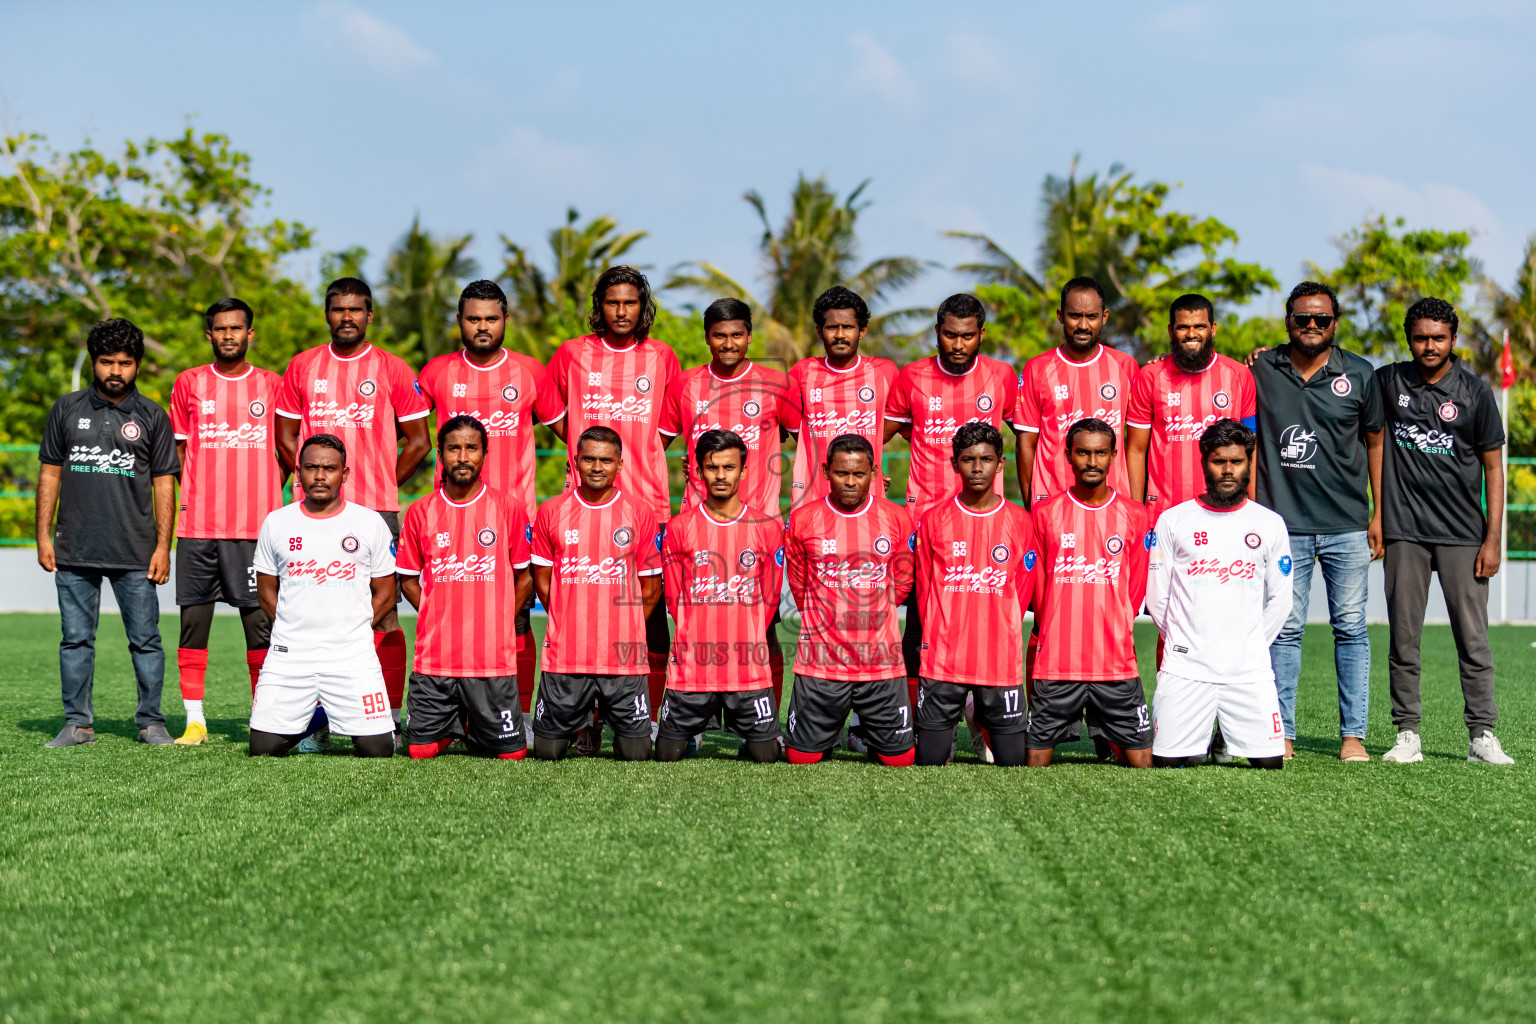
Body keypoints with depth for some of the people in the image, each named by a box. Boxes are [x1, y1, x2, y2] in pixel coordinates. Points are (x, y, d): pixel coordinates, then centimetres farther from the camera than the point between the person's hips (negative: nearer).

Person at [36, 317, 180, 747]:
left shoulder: (152, 417, 6)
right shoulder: (67, 409, 10)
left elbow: (163, 483, 5)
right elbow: (50, 473, 11)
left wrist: (163, 546, -2)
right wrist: (43, 537, 5)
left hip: (136, 553, -1)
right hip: (74, 551, 1)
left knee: (145, 640, 0)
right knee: (76, 639, 5)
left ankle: (151, 722, 9)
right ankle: (78, 723, 12)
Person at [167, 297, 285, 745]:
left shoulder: (271, 385, 8)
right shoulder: (189, 384, 9)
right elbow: (178, 452, 12)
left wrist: (266, 491, 1)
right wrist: (187, 502, 2)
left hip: (256, 525, -1)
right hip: (198, 524, 1)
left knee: (260, 622, -2)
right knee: (193, 619, 0)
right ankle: (194, 719, 5)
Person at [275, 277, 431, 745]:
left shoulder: (392, 369, 4)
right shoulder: (303, 366, 11)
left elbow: (417, 441, 7)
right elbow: (286, 434, 16)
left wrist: (382, 484, 2)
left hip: (376, 512, -2)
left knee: (383, 610, -4)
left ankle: (390, 718, -1)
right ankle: (315, 720, 10)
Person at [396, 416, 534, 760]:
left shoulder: (508, 508, 2)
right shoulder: (420, 512, 5)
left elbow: (524, 577, 8)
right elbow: (408, 578, 12)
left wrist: (496, 624, 2)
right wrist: (439, 620, 2)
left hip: (493, 657, -1)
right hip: (434, 656, 1)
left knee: (511, 753, -1)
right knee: (420, 750, 0)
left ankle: (478, 730, 31)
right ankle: (455, 725, 31)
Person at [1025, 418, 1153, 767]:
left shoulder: (1136, 516, 6)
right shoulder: (1045, 513, 4)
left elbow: (1135, 588, 9)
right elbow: (1037, 585, 9)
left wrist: (1113, 640, 4)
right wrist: (1057, 637, 6)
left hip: (1116, 663, 1)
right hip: (1055, 661, 0)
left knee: (1141, 762, -1)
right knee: (1036, 762, 1)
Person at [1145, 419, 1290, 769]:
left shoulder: (1270, 524, 7)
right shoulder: (1172, 520, 3)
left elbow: (1279, 600, 12)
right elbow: (1157, 597, 6)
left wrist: (1252, 649, 9)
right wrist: (1184, 646, 8)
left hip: (1249, 670, 1)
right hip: (1185, 669, -1)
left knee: (1269, 760, -8)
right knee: (1167, 761, -8)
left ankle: (1230, 729, 20)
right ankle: (1199, 738, 23)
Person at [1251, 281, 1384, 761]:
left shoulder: (1360, 375, 5)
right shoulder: (1262, 370, 4)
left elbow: (1375, 442, 12)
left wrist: (1379, 513, 9)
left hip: (1347, 527, 0)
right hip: (1284, 523, 0)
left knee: (1351, 628, 2)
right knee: (1285, 629, 1)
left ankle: (1353, 734, 7)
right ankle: (1281, 733, 6)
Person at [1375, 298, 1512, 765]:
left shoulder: (1475, 392, 2)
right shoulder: (1388, 381, 5)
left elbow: (1493, 468, 4)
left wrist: (1492, 539, -3)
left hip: (1462, 533, -1)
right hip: (1404, 532, 1)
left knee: (1473, 637, -4)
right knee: (1403, 637, 2)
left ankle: (1482, 736, 1)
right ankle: (1407, 734, 8)